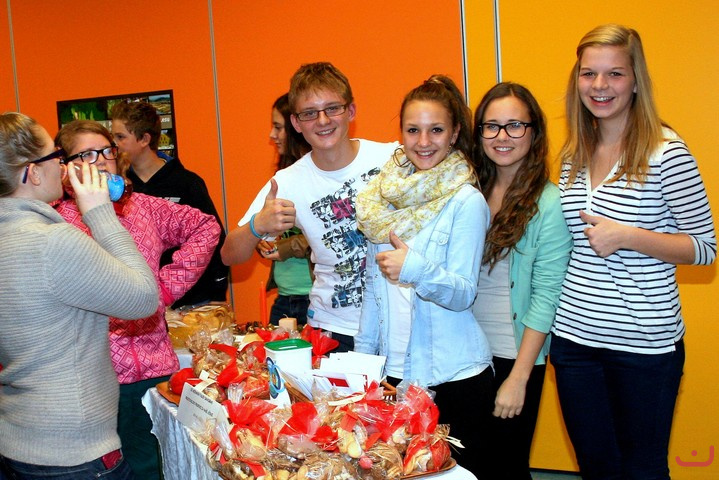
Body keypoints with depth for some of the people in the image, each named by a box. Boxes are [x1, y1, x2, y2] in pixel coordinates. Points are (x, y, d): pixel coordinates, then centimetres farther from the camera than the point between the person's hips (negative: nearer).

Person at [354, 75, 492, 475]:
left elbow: (464, 294, -14)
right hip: (395, 368, 5)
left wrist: (416, 268, -31)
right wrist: (363, 353, 13)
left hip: (453, 373, -5)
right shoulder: (387, 193, 5)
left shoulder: (466, 201, -11)